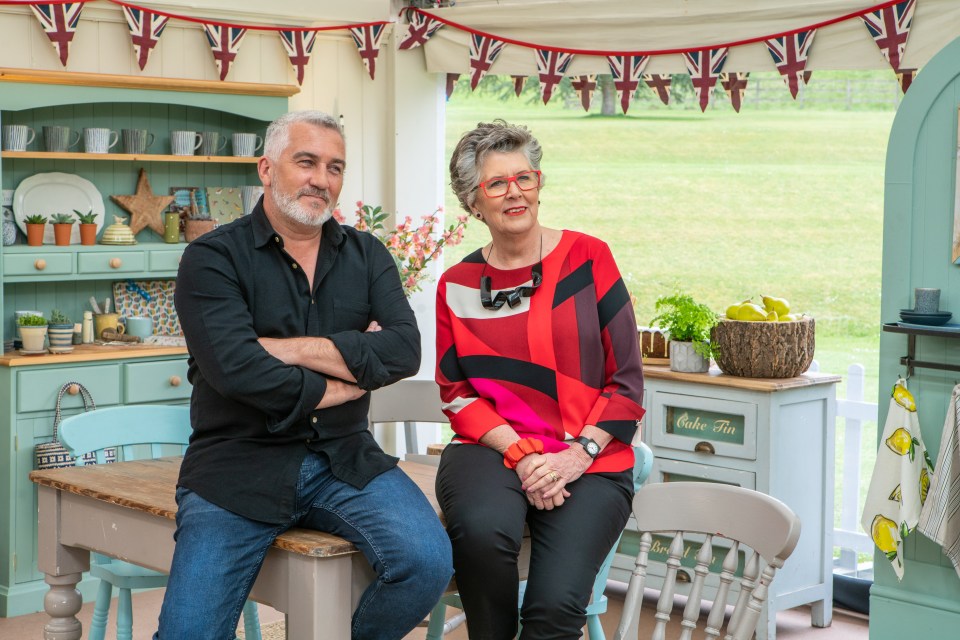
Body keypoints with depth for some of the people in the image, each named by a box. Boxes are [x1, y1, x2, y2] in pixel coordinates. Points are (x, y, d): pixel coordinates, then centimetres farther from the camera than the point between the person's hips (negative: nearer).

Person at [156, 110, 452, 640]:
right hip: (238, 463, -3)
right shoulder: (213, 258, -1)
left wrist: (288, 348, -13)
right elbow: (236, 368, -17)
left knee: (428, 561, -21)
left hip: (344, 460, 3)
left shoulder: (366, 255, 11)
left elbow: (404, 350, -6)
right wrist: (346, 381, -6)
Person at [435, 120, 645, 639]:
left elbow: (626, 381, 2)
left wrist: (579, 453, -11)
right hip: (492, 450, 2)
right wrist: (520, 453, -10)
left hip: (590, 463, -1)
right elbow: (457, 395, 6)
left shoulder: (588, 259, 3)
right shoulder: (456, 286, 9)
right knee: (482, 527, -34)